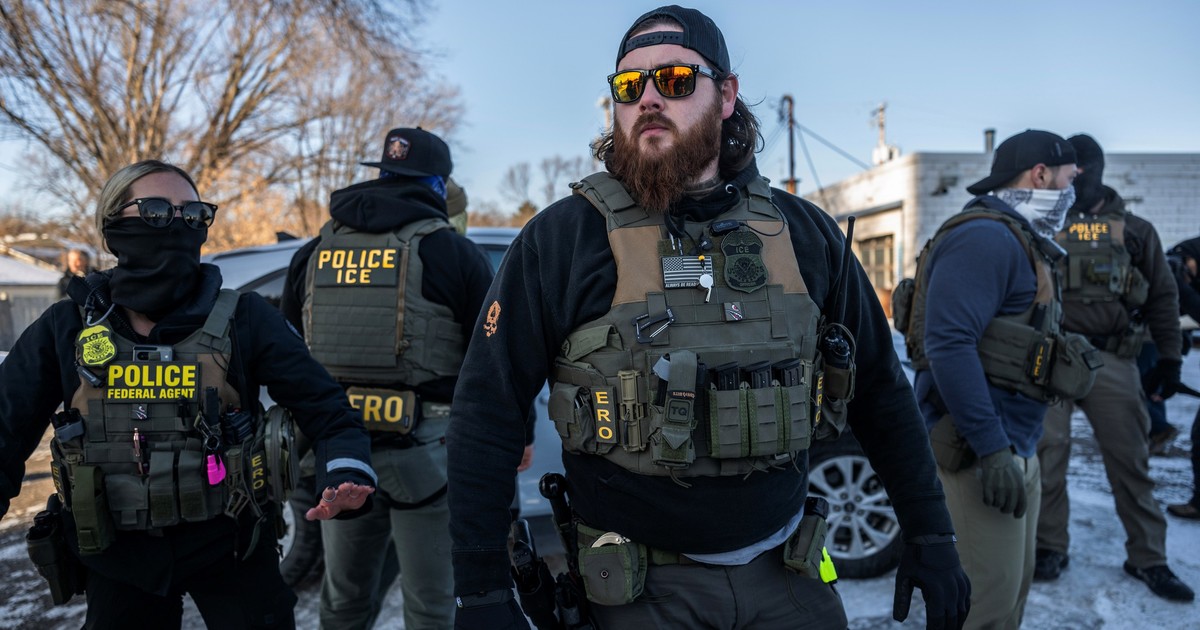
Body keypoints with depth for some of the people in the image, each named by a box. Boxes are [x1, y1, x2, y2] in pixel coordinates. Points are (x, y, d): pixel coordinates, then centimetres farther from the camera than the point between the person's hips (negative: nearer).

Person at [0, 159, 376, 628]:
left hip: (229, 549, -2)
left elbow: (324, 408, -10)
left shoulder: (243, 320, -10)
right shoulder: (65, 330, -4)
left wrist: (347, 477, -28)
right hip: (118, 558, 2)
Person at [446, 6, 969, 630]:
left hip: (785, 573, 3)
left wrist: (930, 535, 8)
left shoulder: (803, 232, -1)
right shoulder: (560, 238, -11)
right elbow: (486, 413, -10)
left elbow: (880, 391, 8)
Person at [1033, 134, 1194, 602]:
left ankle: (1147, 557, 17)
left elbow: (1162, 296, 12)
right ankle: (1050, 547, 13)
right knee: (1046, 453, 0)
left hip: (1111, 358, 0)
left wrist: (1169, 356, 7)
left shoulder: (1133, 230, 11)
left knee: (1129, 459, 5)